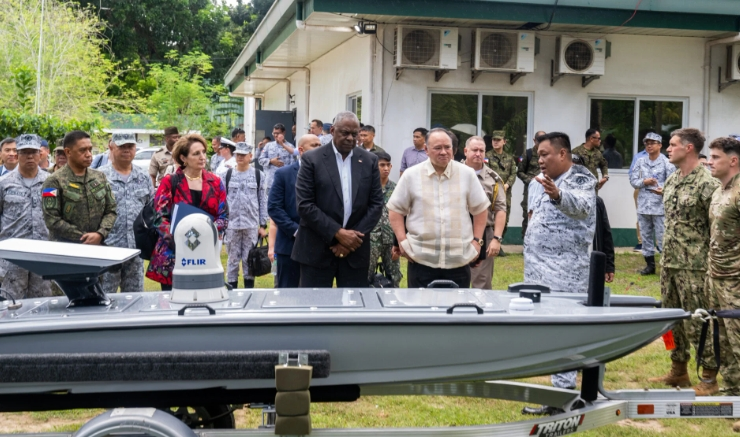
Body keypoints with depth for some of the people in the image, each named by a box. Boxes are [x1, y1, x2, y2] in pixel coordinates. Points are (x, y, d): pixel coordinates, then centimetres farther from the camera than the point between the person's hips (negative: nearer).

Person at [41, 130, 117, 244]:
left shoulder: (100, 178, 11)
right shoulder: (55, 182, -5)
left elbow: (111, 211, 10)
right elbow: (52, 220, -11)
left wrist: (100, 234, -9)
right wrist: (84, 238, -14)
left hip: (97, 246, 4)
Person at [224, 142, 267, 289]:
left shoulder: (258, 175, 3)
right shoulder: (227, 175, 5)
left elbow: (263, 201, 4)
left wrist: (263, 225, 2)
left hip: (251, 224, 0)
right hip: (231, 224, 0)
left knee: (249, 259, 4)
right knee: (233, 258, 5)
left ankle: (249, 289, 12)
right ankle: (231, 288, 12)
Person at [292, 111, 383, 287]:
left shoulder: (370, 161, 7)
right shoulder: (312, 159, -3)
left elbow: (376, 204, 5)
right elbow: (304, 205, -9)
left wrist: (354, 237, -7)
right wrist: (338, 233, -15)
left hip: (355, 250, 3)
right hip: (317, 250, -2)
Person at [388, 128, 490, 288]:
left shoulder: (467, 174, 5)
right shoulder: (411, 175, 1)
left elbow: (480, 209, 11)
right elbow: (396, 209, 6)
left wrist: (477, 240, 4)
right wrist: (402, 240, -3)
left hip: (460, 259, 1)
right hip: (421, 258, -1)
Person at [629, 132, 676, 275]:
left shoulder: (667, 162, -6)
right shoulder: (640, 162, 9)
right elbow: (633, 180, 6)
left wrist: (662, 189, -30)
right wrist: (644, 182, -12)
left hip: (660, 205, -5)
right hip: (643, 205, 5)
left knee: (662, 237, -4)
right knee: (645, 236, 11)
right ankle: (650, 265, 22)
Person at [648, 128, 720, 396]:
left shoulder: (707, 184, -15)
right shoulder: (671, 181, 10)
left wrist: (712, 266, -15)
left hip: (693, 267, -8)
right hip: (669, 263, 8)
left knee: (698, 324, -1)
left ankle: (709, 379, 12)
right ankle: (678, 371, 30)